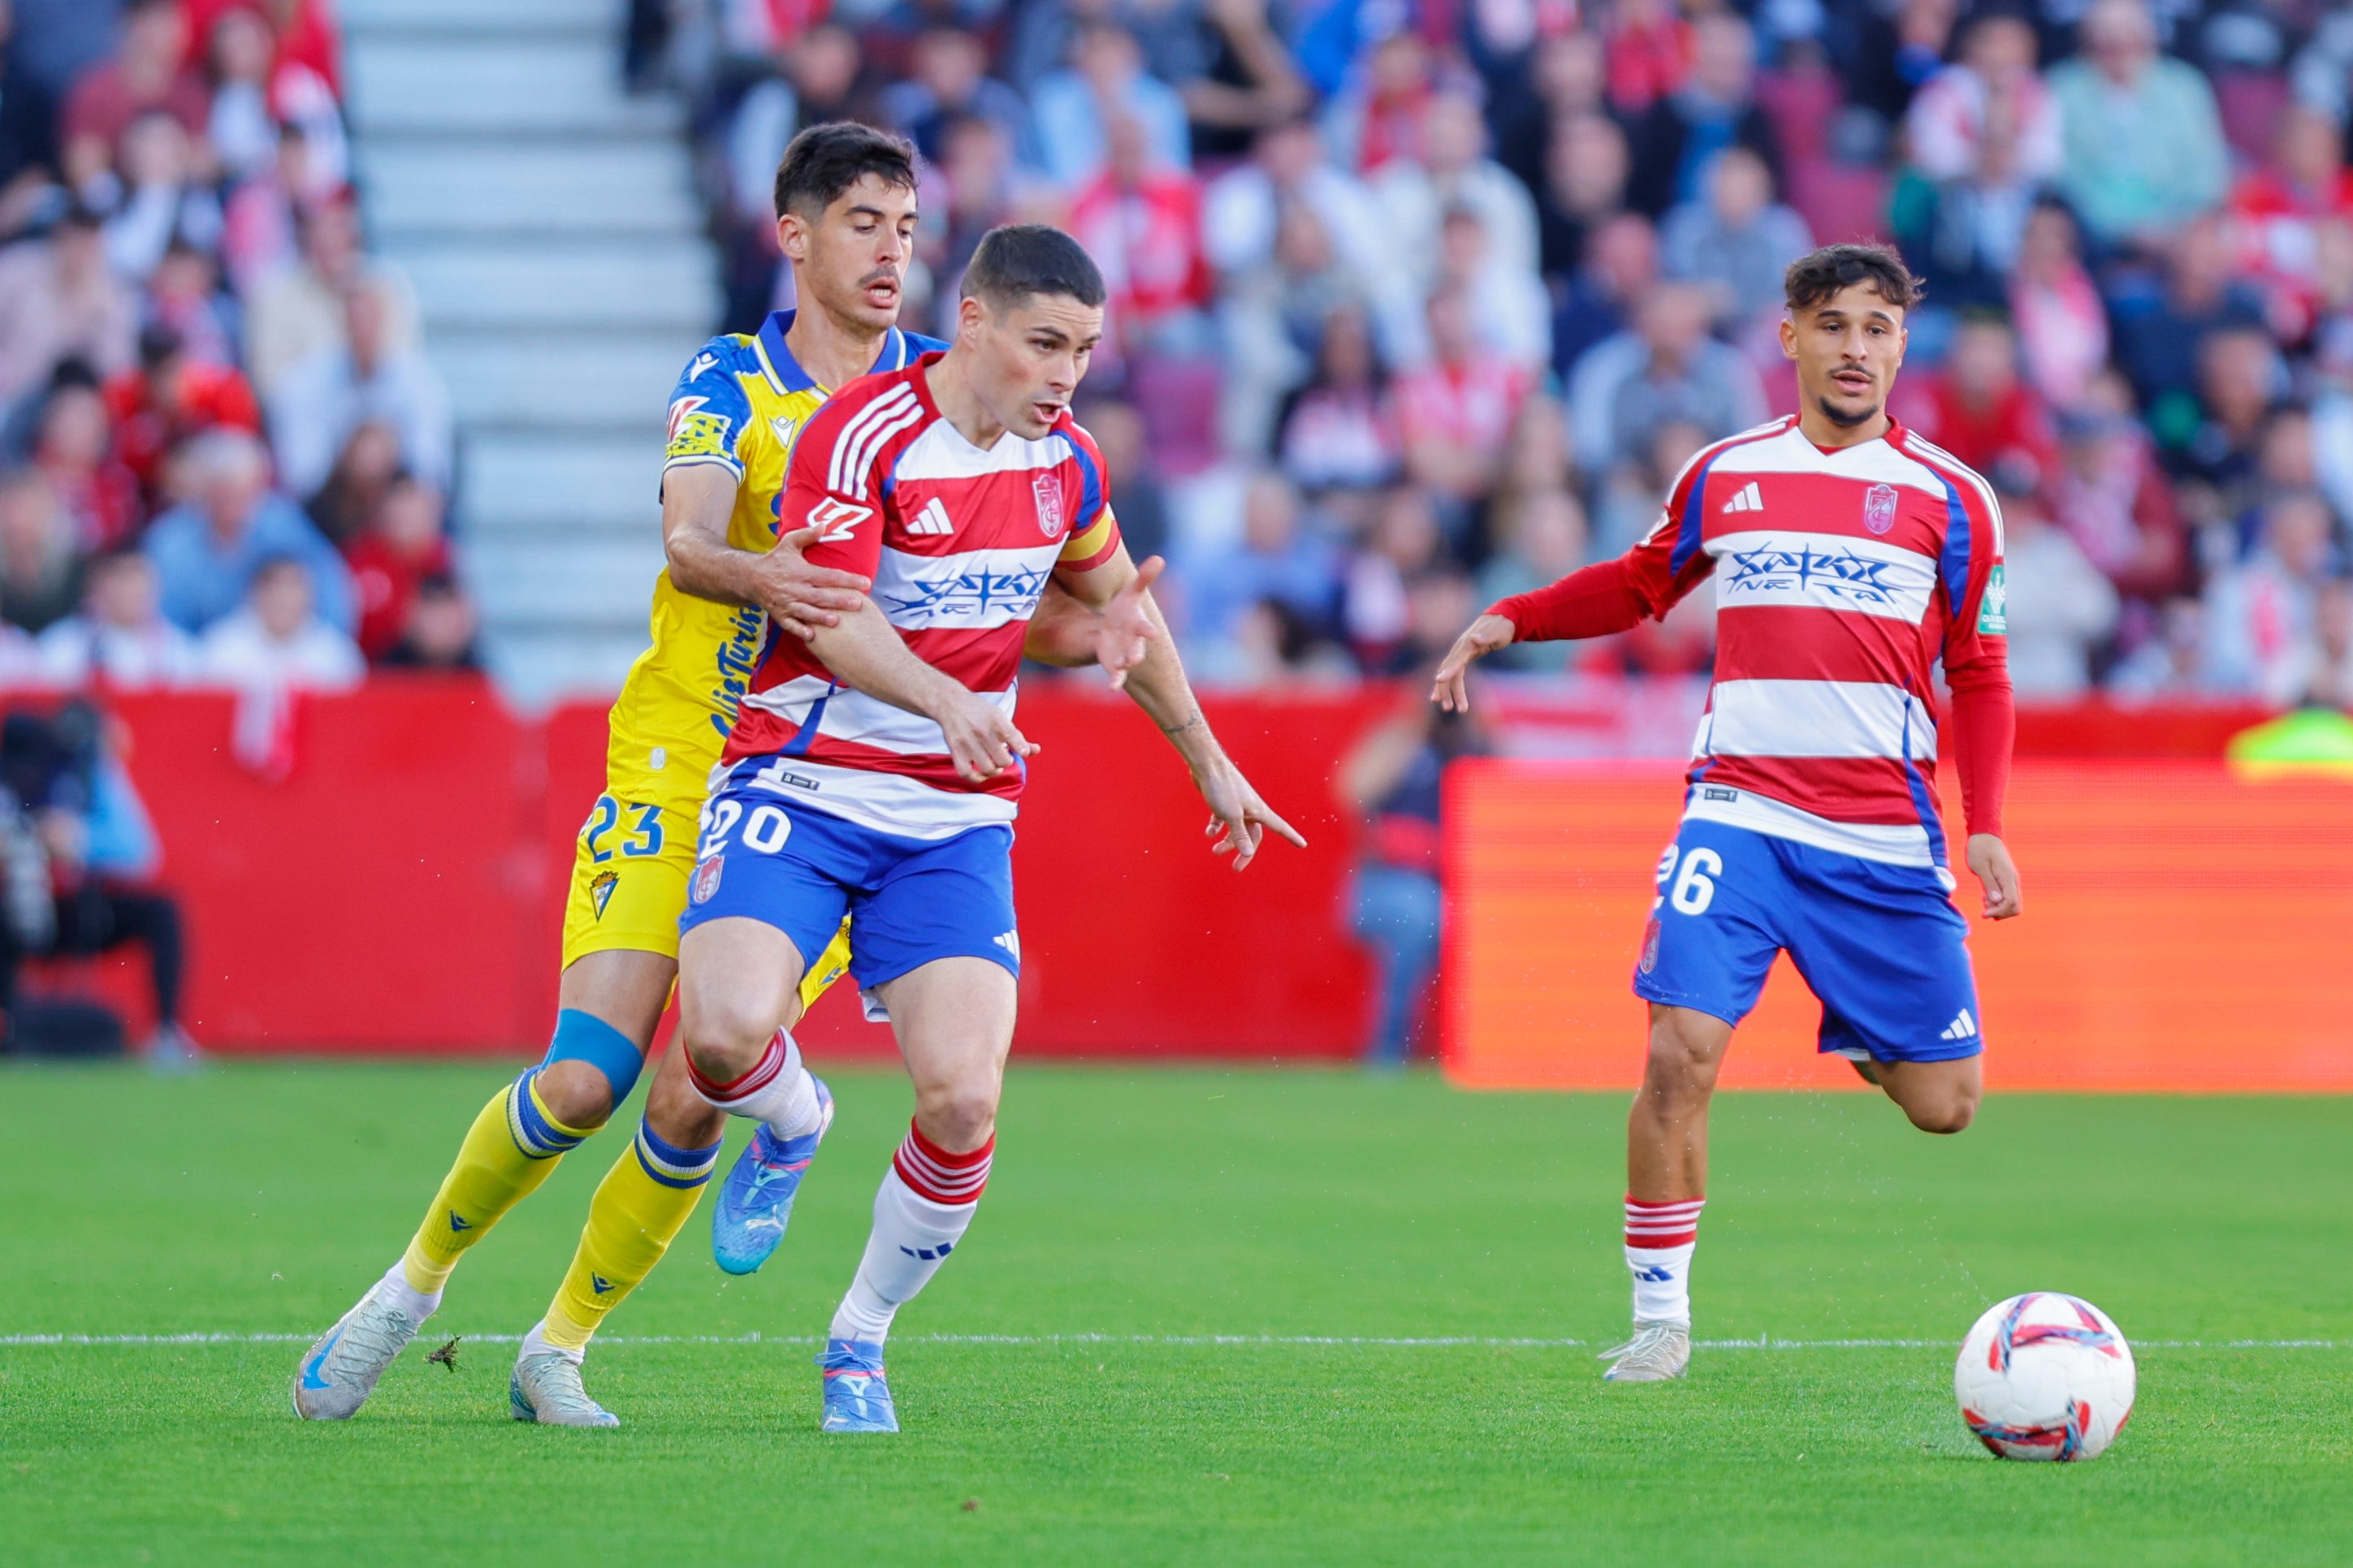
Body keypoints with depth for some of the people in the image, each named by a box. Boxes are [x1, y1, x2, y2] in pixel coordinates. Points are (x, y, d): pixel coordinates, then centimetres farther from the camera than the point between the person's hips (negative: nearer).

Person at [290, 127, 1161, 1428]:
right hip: (677, 769, -2)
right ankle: (414, 1283, 11)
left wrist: (1070, 636, -19)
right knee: (583, 1079, -13)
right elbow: (689, 540, -19)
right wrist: (766, 576, -42)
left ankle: (558, 1347, 12)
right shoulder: (728, 381, -1)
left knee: (691, 1102, -9)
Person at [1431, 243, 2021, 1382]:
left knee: (1942, 1105, 0)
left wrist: (1985, 824, -1)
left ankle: (1864, 1037, 36)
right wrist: (1508, 620, 13)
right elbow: (1640, 585, 27)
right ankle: (1660, 1318, -5)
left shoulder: (1947, 498, 6)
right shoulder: (1723, 475, 10)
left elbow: (1977, 675, 10)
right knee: (1680, 1050, -18)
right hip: (1739, 814, 0)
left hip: (1884, 838, 0)